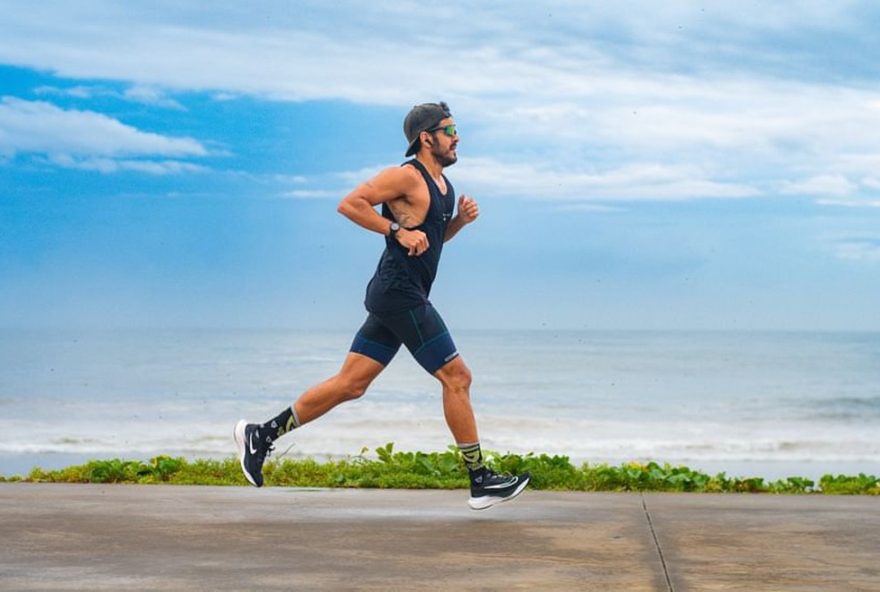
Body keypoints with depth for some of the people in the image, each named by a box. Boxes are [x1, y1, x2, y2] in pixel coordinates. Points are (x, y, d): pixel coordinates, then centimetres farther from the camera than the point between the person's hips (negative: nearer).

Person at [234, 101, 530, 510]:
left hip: (398, 298, 10)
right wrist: (398, 231, -20)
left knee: (351, 384, 8)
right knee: (457, 377, -5)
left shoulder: (442, 184, 18)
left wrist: (460, 220, 12)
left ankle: (263, 434, 11)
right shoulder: (407, 176, -11)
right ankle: (481, 482, 1)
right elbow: (350, 204, -17)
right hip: (399, 294, -10)